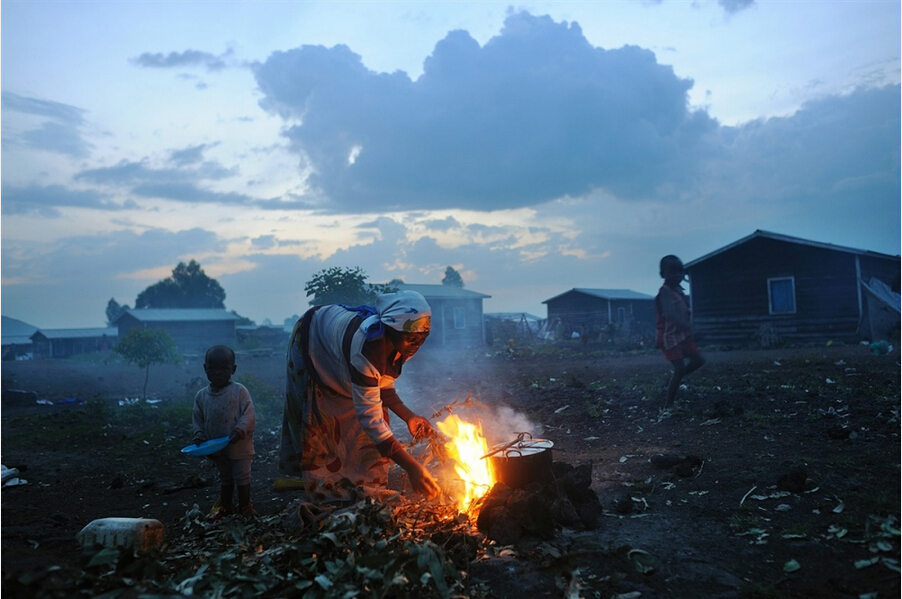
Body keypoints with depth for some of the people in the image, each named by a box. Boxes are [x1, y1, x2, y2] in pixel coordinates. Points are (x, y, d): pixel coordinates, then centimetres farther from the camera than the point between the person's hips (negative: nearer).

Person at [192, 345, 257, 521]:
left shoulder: (239, 391, -15)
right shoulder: (201, 395, -2)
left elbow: (249, 415, -16)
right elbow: (197, 418, 6)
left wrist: (240, 430, -28)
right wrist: (199, 435, -8)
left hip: (239, 446, -4)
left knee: (242, 476, 7)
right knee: (225, 477, 21)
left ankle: (245, 505, 25)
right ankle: (225, 506, 36)